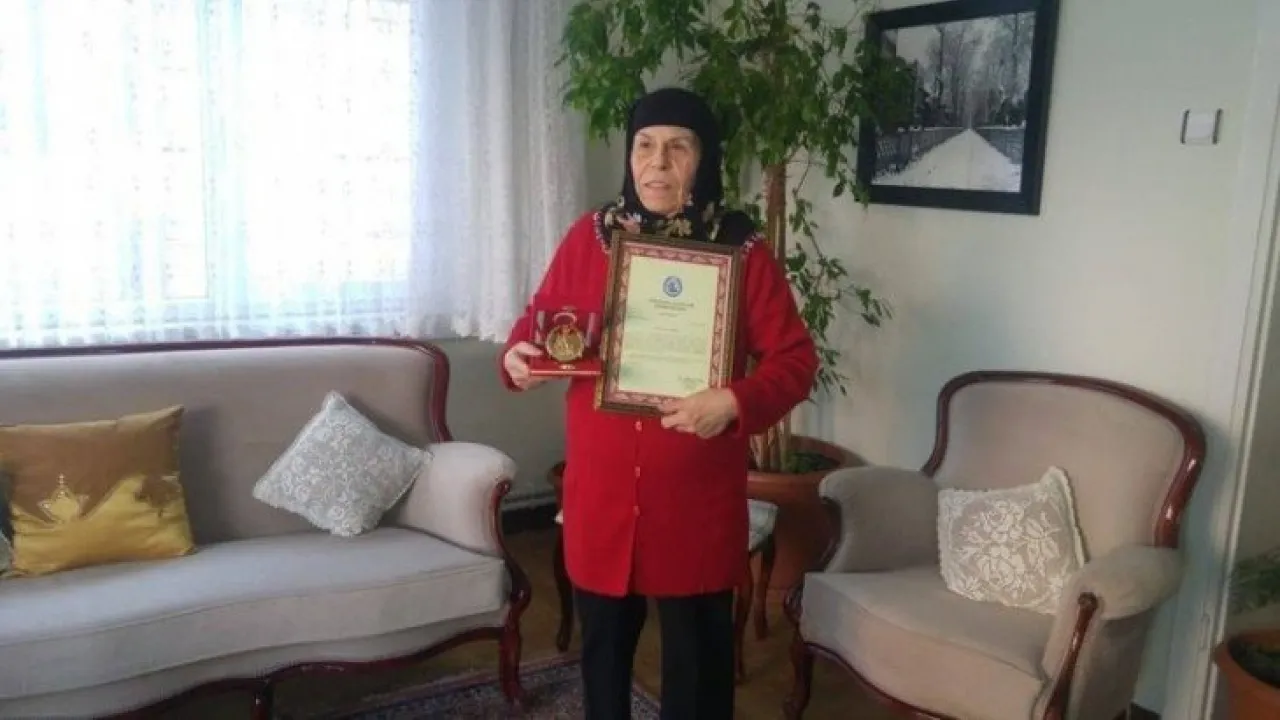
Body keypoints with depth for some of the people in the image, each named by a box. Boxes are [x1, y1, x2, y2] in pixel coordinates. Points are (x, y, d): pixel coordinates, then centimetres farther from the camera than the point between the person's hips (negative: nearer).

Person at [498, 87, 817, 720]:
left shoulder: (742, 249, -7)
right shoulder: (588, 237, -1)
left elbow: (796, 358, -5)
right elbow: (539, 324, 9)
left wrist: (735, 401, -22)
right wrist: (518, 357, -13)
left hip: (697, 489, -2)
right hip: (601, 486, 2)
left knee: (698, 643, 13)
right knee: (604, 635, 19)